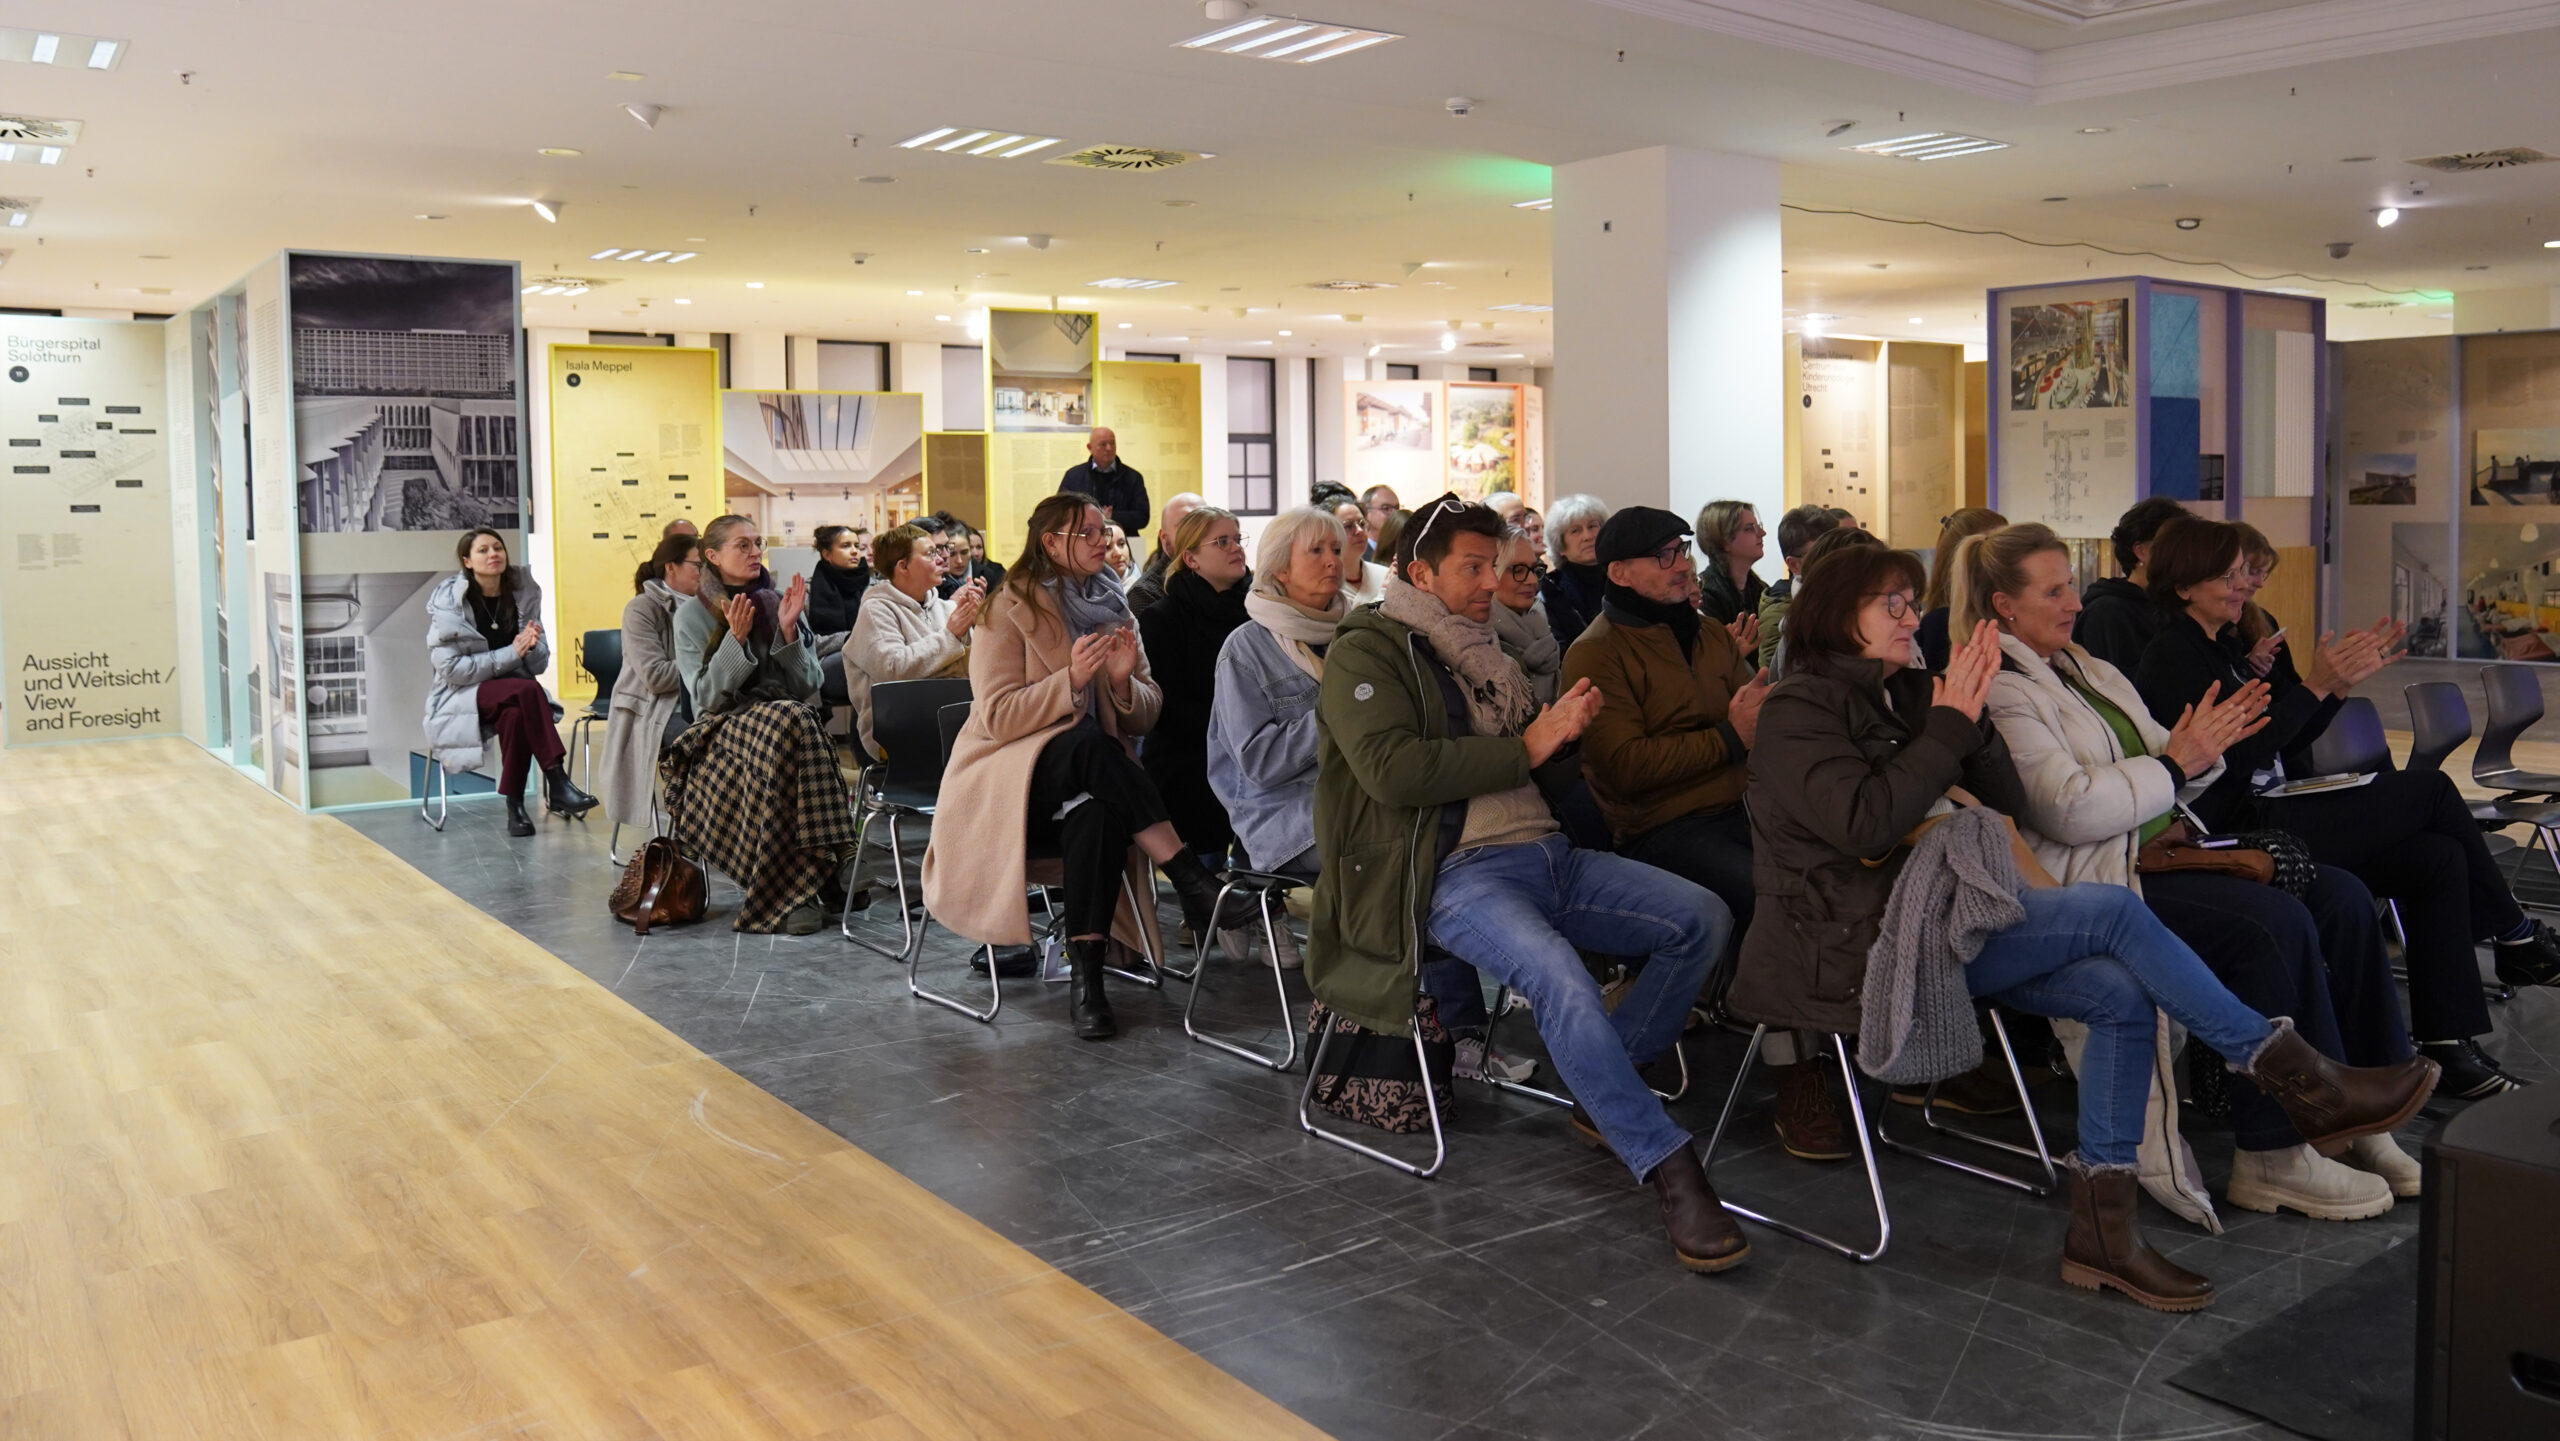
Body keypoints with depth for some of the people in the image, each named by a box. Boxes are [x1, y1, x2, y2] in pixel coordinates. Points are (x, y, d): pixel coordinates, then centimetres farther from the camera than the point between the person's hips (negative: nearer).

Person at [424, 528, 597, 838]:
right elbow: (451, 668, -14)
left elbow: (539, 664, 4)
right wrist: (511, 653, -19)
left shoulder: (523, 592, 4)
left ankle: (515, 806, -30)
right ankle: (557, 785, -36)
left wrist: (531, 647, -19)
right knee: (527, 691, -34)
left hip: (513, 693, 3)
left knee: (516, 714, -35)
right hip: (464, 697, -3)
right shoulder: (449, 600, -7)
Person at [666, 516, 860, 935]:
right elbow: (707, 697, -5)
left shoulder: (781, 603, 12)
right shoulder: (691, 616, 5)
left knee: (794, 720, -35)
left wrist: (789, 630, -7)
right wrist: (736, 639, -15)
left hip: (789, 721, 2)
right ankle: (795, 889, -31)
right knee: (789, 722, -35)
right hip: (722, 730, -2)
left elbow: (808, 688, 5)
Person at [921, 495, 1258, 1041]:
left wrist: (1124, 682, -10)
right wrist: (1072, 679, -23)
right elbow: (997, 717, -12)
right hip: (1010, 777, -3)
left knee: (1100, 809, -36)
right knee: (1090, 746, -37)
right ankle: (1195, 886, -38)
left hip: (1087, 783, 4)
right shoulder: (1010, 611, -2)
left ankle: (1085, 974, -38)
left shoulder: (1113, 609, 14)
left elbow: (1146, 717, 13)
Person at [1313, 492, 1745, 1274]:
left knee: (1703, 919, -7)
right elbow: (1392, 770, -18)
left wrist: (1563, 726, 8)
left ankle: (1603, 1092, 2)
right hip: (1455, 872, -8)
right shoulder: (1365, 653, -1)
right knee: (1560, 978, -34)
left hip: (1545, 854, 8)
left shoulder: (1481, 653, 24)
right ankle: (1668, 1167, -24)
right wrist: (1526, 746, -13)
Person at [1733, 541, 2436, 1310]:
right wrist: (1950, 722, -16)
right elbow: (1865, 823, -23)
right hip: (1865, 939, -8)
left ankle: (2101, 1226, -7)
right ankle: (2300, 1080, -7)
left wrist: (1971, 714, -3)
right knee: (2114, 912, -19)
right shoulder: (1799, 711, -6)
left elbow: (2009, 803, 13)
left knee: (2121, 992, -12)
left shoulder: (1901, 695, 16)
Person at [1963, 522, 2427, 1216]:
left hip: (2161, 852, 9)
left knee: (2341, 896, -7)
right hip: (2092, 882, -9)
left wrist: (2204, 748, 0)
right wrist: (2176, 761, -13)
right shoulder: (1998, 694, -9)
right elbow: (2069, 810, -19)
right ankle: (2276, 1154, -17)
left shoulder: (2090, 671, 21)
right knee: (2276, 923, -26)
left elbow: (2161, 785, 22)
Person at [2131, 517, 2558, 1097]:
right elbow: (2235, 760, -21)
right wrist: (2314, 685, -19)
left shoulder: (2210, 648, 18)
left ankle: (2447, 1045, -2)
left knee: (2439, 858, -2)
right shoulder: (2172, 657, -12)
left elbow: (2282, 741, 20)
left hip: (2261, 819, 9)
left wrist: (2342, 683, 8)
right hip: (2239, 833, -9)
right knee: (2434, 790, -3)